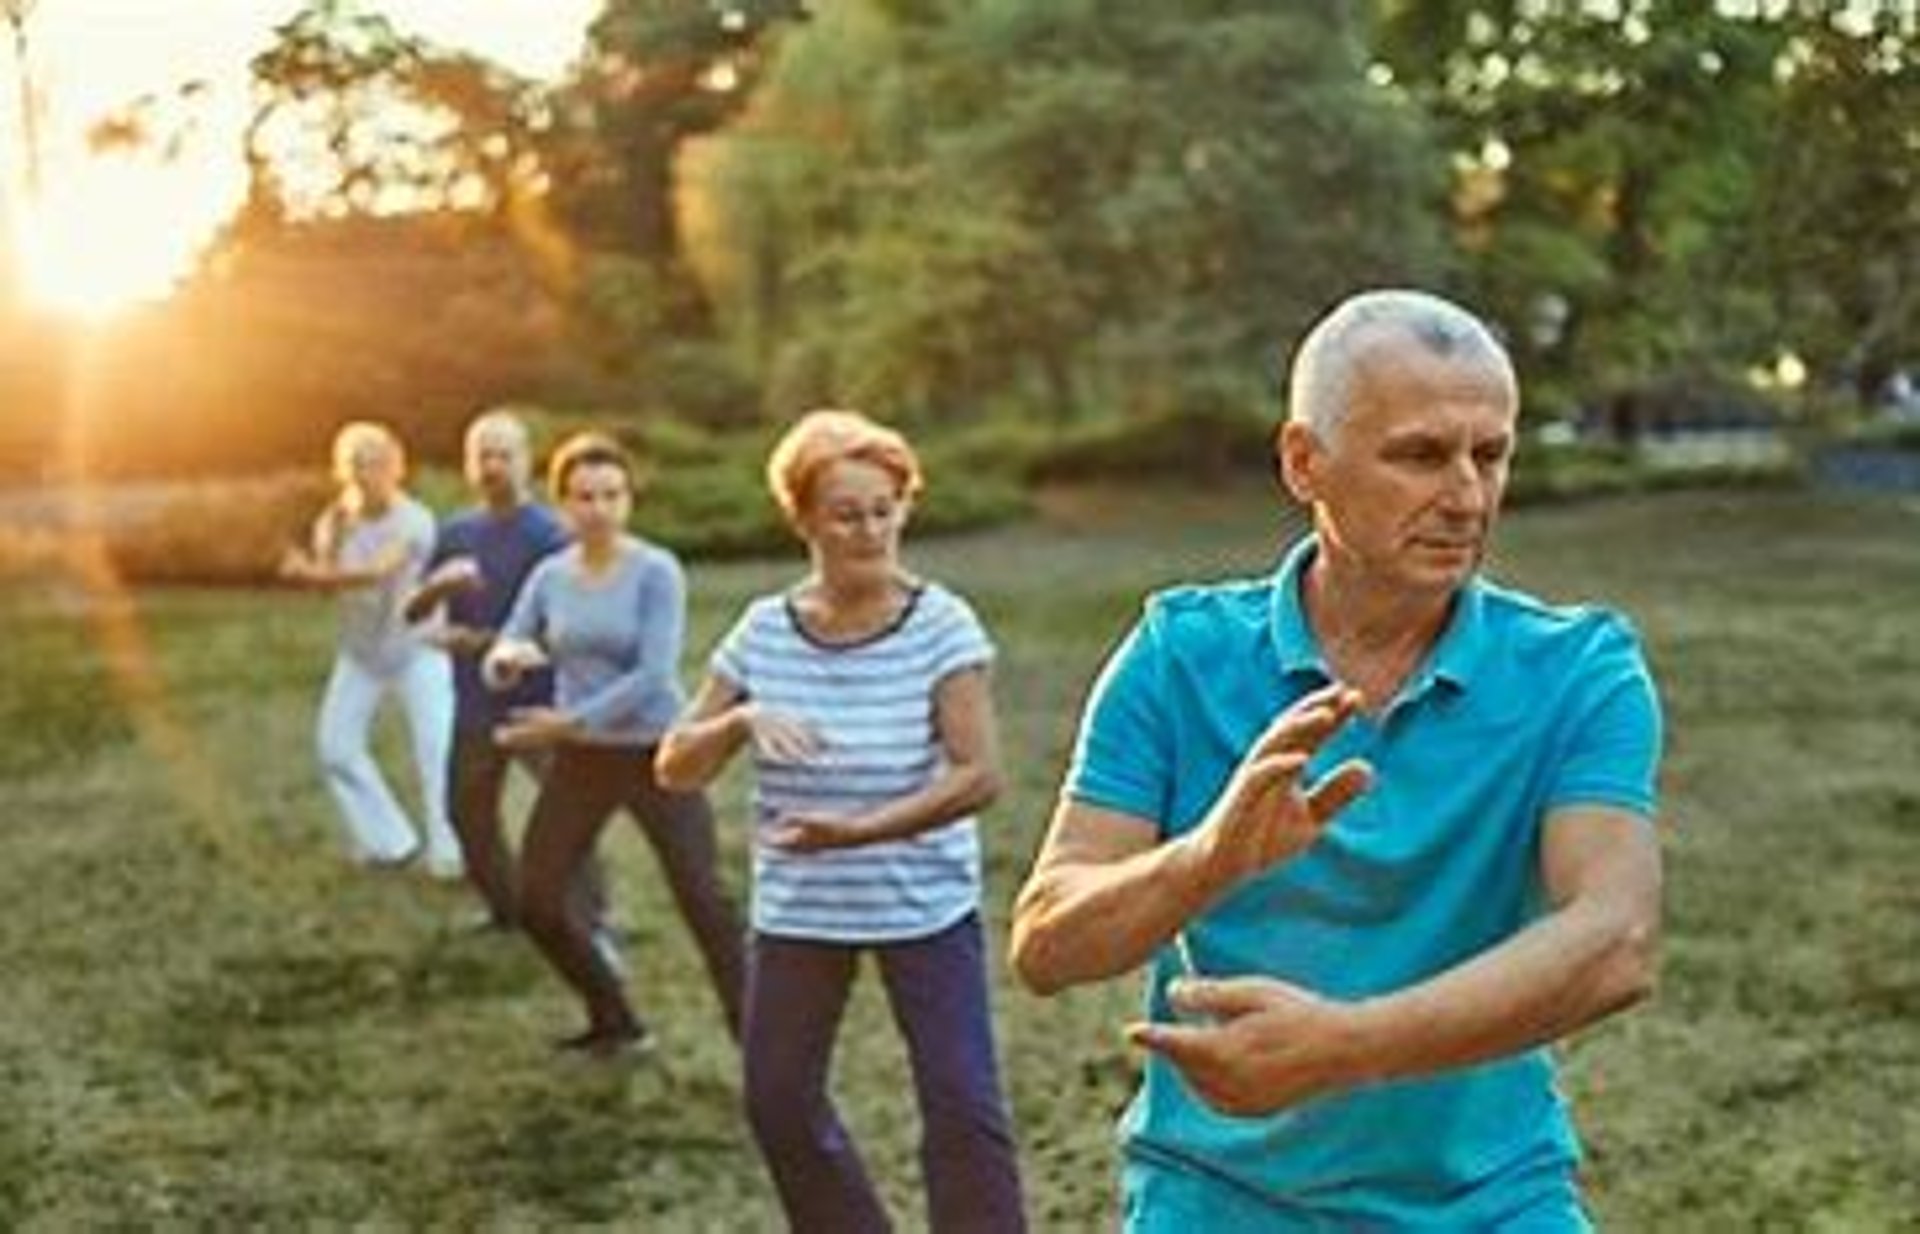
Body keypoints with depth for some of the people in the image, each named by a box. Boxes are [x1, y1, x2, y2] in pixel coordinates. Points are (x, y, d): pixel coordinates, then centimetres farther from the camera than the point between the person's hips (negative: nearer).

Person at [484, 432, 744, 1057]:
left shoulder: (656, 572, -11)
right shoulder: (549, 576, 3)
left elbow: (654, 674, -19)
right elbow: (497, 667, 3)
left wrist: (570, 721, -22)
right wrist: (506, 659, -21)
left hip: (655, 754, -5)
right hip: (580, 760, 5)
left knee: (704, 900, -10)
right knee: (538, 901, 6)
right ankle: (615, 1022, 26)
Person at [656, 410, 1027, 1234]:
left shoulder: (941, 625, -12)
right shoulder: (763, 632, -3)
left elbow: (978, 775, -18)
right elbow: (675, 769, -1)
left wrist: (861, 830, -28)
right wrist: (741, 720, -21)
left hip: (927, 910, -3)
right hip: (795, 912, 4)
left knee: (964, 1111, -8)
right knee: (779, 1103, 11)